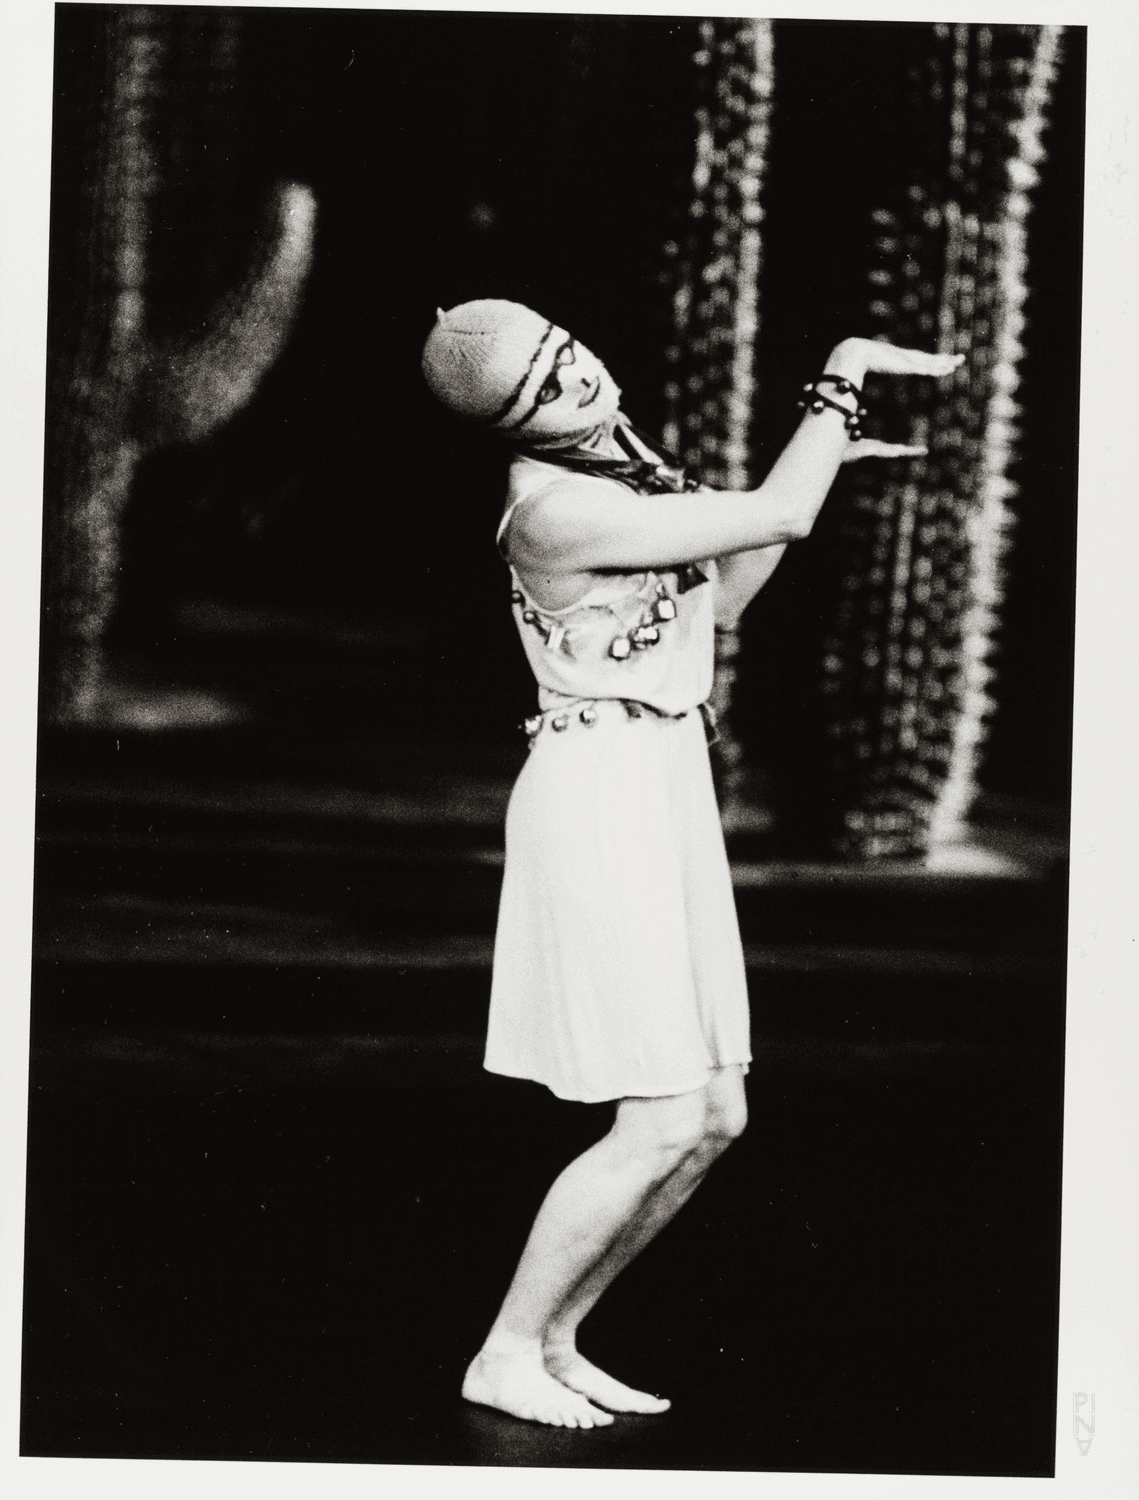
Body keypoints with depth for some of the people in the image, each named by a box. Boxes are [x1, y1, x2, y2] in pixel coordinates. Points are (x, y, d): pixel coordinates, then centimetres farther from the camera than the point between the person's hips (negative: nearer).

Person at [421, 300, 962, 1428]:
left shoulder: (615, 456, 9)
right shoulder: (555, 507, -20)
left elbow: (718, 598, 18)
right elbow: (778, 517, -20)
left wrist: (820, 456, 13)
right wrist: (843, 377, -9)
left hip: (667, 792, 9)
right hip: (600, 796, -9)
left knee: (716, 1119, 9)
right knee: (663, 1125, -8)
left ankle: (554, 1341, 19)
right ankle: (504, 1357, 7)